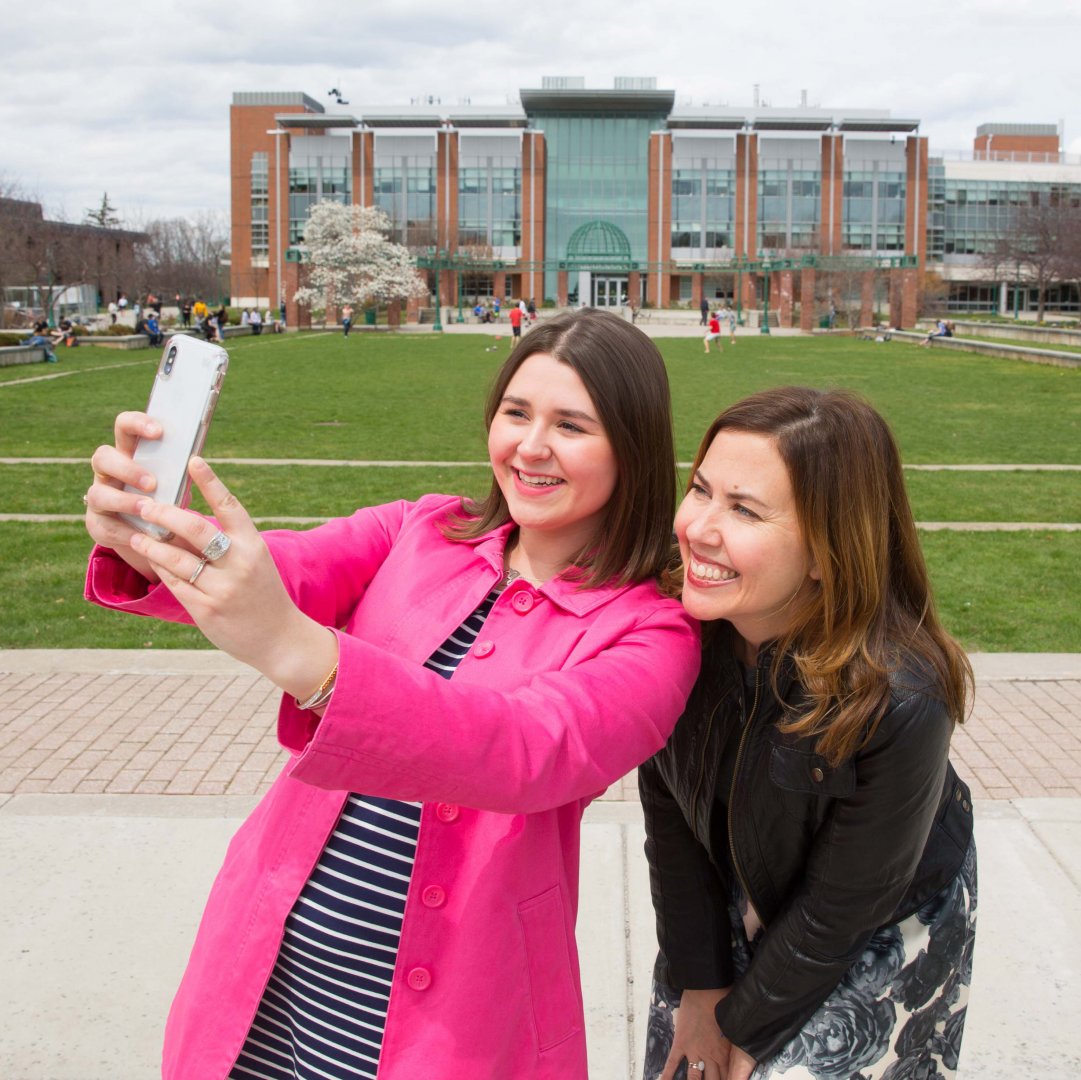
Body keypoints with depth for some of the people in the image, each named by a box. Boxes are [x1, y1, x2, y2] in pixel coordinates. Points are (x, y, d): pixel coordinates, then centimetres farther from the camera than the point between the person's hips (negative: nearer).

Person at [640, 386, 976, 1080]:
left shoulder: (898, 703, -35)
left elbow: (840, 911, -22)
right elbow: (670, 814, -11)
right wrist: (700, 985, -7)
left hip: (877, 942, -4)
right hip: (728, 910, 4)